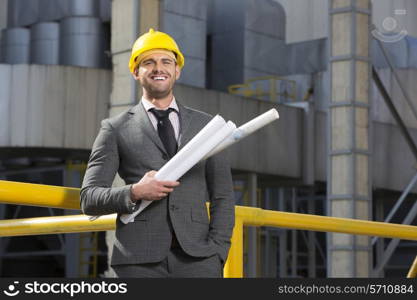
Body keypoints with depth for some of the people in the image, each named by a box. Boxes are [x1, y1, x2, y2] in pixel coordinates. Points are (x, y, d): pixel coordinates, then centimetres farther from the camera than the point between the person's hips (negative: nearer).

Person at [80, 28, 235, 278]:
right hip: (140, 260, -1)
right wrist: (134, 193, -11)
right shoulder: (116, 129, 11)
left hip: (196, 257, 1)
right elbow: (89, 199, 7)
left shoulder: (205, 125, 17)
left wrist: (217, 252, 2)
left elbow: (222, 196, 16)